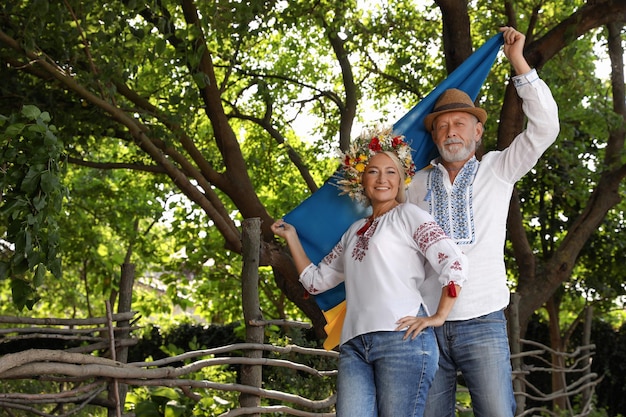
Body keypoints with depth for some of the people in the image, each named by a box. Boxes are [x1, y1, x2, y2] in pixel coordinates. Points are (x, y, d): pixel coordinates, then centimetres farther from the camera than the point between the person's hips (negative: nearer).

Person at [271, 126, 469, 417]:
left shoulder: (408, 215, 8)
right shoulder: (355, 231, 26)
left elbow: (455, 264, -4)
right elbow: (315, 280, 29)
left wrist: (438, 317, -7)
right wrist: (291, 238, 28)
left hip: (402, 338, -5)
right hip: (354, 345, 5)